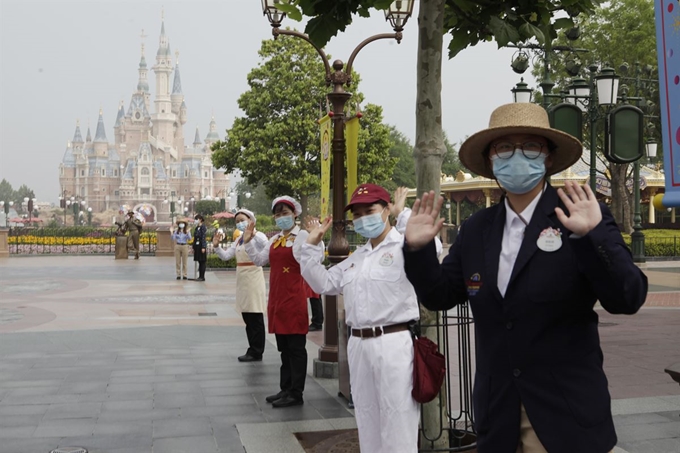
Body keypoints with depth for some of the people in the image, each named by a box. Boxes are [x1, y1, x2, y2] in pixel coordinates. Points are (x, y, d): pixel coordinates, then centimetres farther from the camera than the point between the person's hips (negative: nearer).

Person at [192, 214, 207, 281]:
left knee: (202, 262, -4)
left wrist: (203, 247, -19)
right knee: (199, 262, 9)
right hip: (197, 246, 8)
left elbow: (203, 237, -15)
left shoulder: (203, 227, -9)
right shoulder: (196, 228, 15)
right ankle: (200, 276, 13)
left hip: (201, 246, -8)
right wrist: (194, 247, 16)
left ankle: (202, 277, -2)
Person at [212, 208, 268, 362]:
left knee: (255, 317, -2)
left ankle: (256, 353, 4)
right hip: (242, 280, 9)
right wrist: (216, 246, -3)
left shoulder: (257, 236, -8)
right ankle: (253, 351, 22)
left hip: (253, 279, -9)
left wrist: (252, 232, -35)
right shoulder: (239, 240, 16)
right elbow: (226, 256, 14)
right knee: (247, 318, 13)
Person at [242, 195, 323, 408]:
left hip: (294, 297, -8)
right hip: (276, 298, 8)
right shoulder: (274, 240, 16)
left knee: (296, 347, -1)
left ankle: (296, 393, 6)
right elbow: (259, 260, 16)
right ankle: (286, 389, 25)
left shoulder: (302, 235, -8)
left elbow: (316, 259, -18)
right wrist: (248, 242, 9)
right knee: (283, 347, 16)